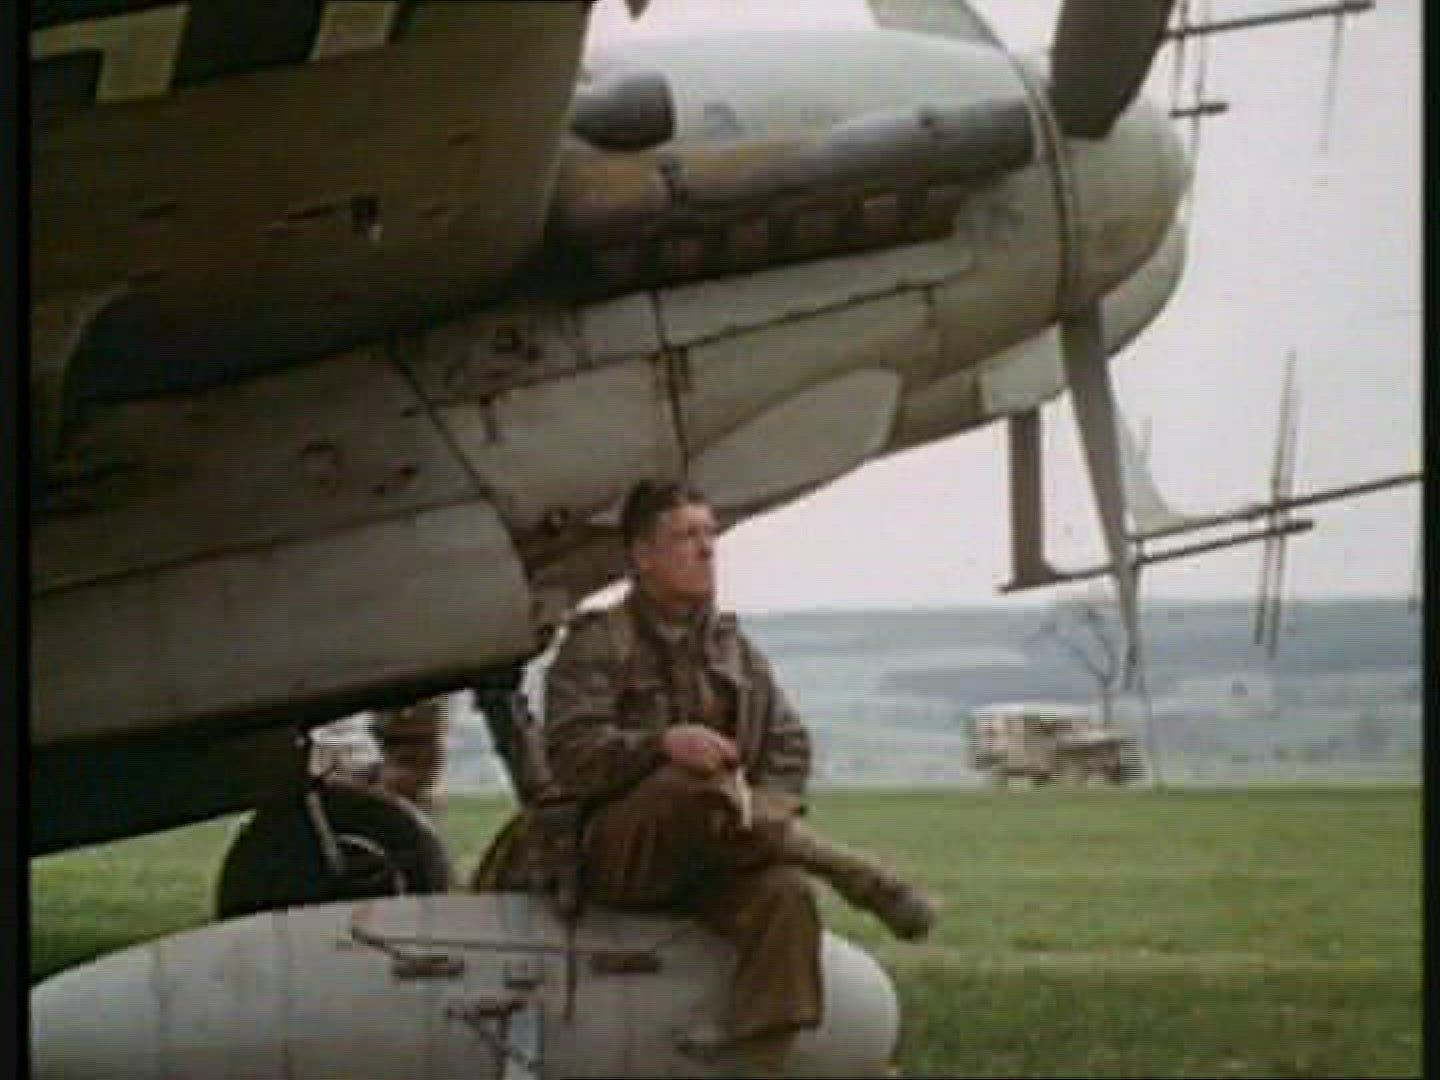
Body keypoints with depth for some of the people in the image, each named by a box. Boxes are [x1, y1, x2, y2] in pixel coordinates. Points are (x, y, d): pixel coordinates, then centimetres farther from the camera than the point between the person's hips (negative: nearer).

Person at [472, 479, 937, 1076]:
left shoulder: (733, 647, 17)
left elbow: (789, 746, 14)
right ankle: (865, 882, -27)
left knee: (785, 894, -30)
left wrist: (763, 811, -8)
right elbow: (571, 753, -12)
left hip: (712, 861, 5)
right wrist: (663, 744, -28)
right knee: (697, 784, -37)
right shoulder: (596, 645, 1)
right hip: (617, 855, -5)